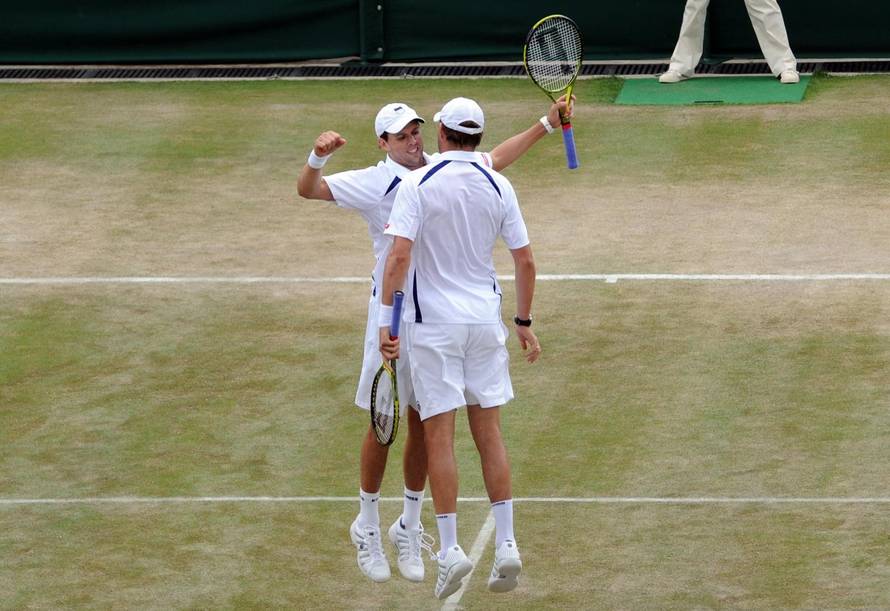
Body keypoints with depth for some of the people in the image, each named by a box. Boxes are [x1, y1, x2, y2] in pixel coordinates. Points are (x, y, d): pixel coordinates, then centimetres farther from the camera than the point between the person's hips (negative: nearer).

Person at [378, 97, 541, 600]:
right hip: (486, 318, 3)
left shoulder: (418, 184, -10)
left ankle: (451, 548, -3)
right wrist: (525, 322, 15)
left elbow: (400, 255, -17)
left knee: (439, 434, 1)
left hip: (433, 322, -3)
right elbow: (525, 261, 4)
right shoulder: (499, 187, 2)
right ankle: (506, 545, 7)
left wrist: (387, 319, -12)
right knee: (489, 431, 9)